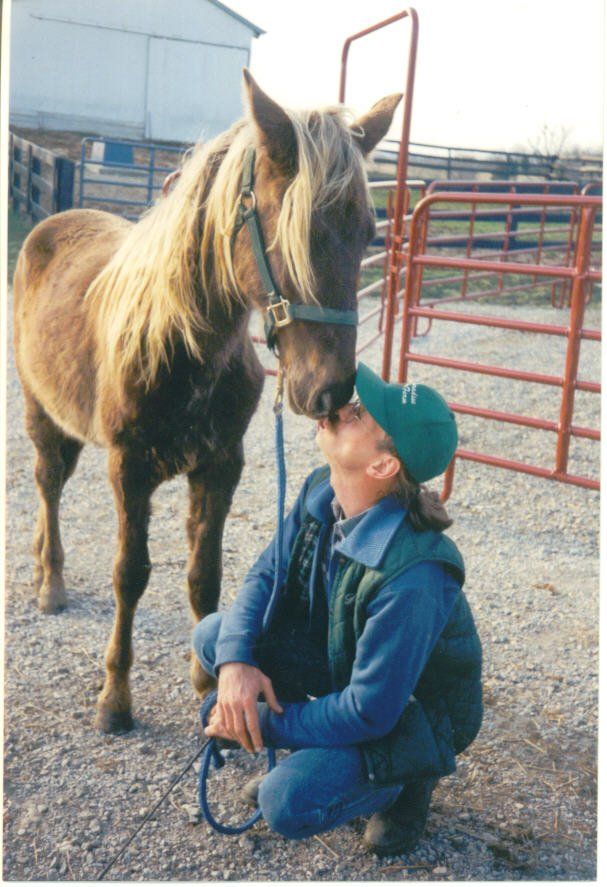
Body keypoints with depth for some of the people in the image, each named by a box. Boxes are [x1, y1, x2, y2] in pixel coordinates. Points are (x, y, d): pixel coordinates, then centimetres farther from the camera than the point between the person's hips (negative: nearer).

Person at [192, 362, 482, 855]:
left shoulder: (412, 577, -39)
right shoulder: (321, 491, -14)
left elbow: (370, 713, -31)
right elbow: (269, 572, -2)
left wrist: (263, 725, -21)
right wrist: (236, 659, -21)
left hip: (410, 713, -7)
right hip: (341, 664, 7)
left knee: (288, 804, -26)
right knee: (213, 636, -5)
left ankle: (406, 779, 4)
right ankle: (308, 751, 11)